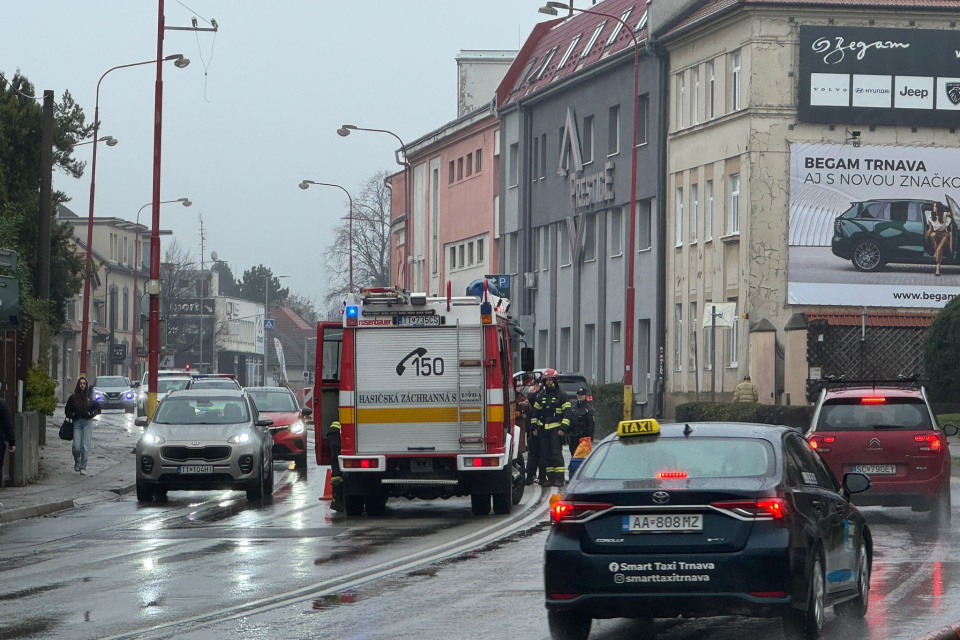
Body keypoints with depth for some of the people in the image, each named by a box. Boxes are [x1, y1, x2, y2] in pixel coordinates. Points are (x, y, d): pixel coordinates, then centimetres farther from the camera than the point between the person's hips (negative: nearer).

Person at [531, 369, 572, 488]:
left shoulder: (561, 395, 1)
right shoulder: (541, 395, 15)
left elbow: (567, 412, -3)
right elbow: (535, 411, 20)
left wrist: (563, 428, -11)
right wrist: (534, 426, 13)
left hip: (556, 429, -5)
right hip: (543, 429, 5)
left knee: (556, 453, -10)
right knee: (545, 454, 3)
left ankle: (559, 478, -10)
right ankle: (550, 478, 7)